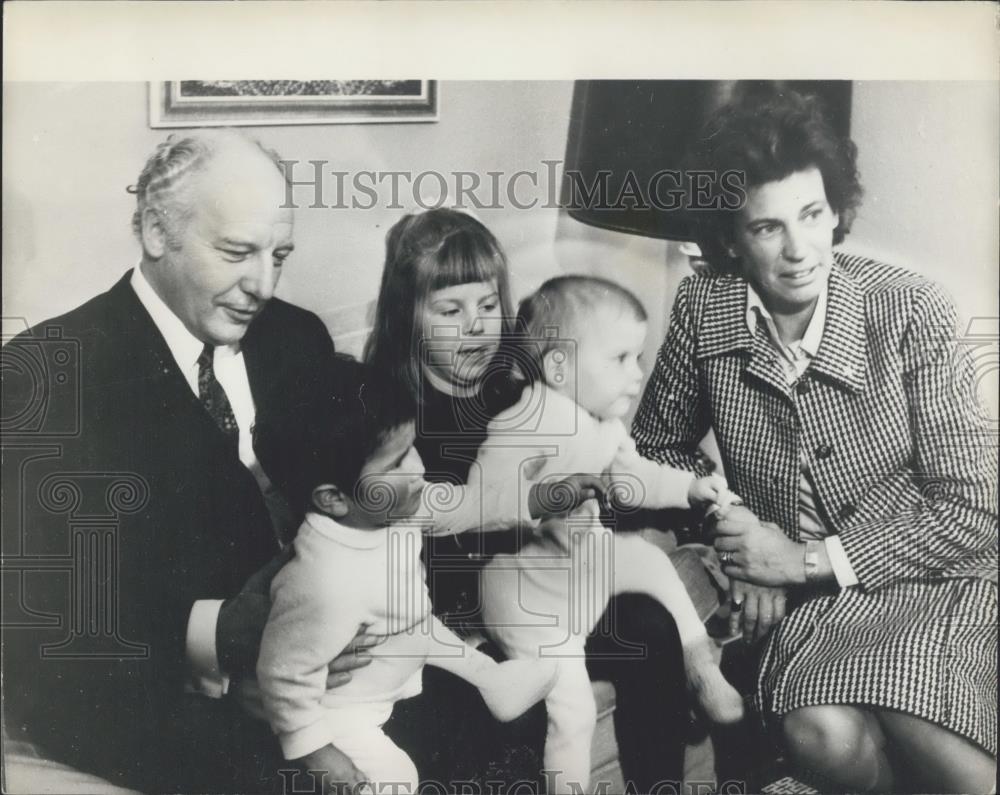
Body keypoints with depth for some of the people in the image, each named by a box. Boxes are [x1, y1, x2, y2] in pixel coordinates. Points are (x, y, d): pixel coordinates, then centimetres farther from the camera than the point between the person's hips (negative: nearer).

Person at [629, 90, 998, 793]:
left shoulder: (911, 312, -14)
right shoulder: (702, 308, -7)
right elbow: (662, 445, 8)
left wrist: (810, 559, -15)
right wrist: (737, 551, -5)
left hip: (932, 575, -1)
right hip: (803, 598, 2)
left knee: (927, 736, -30)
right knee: (823, 734, -27)